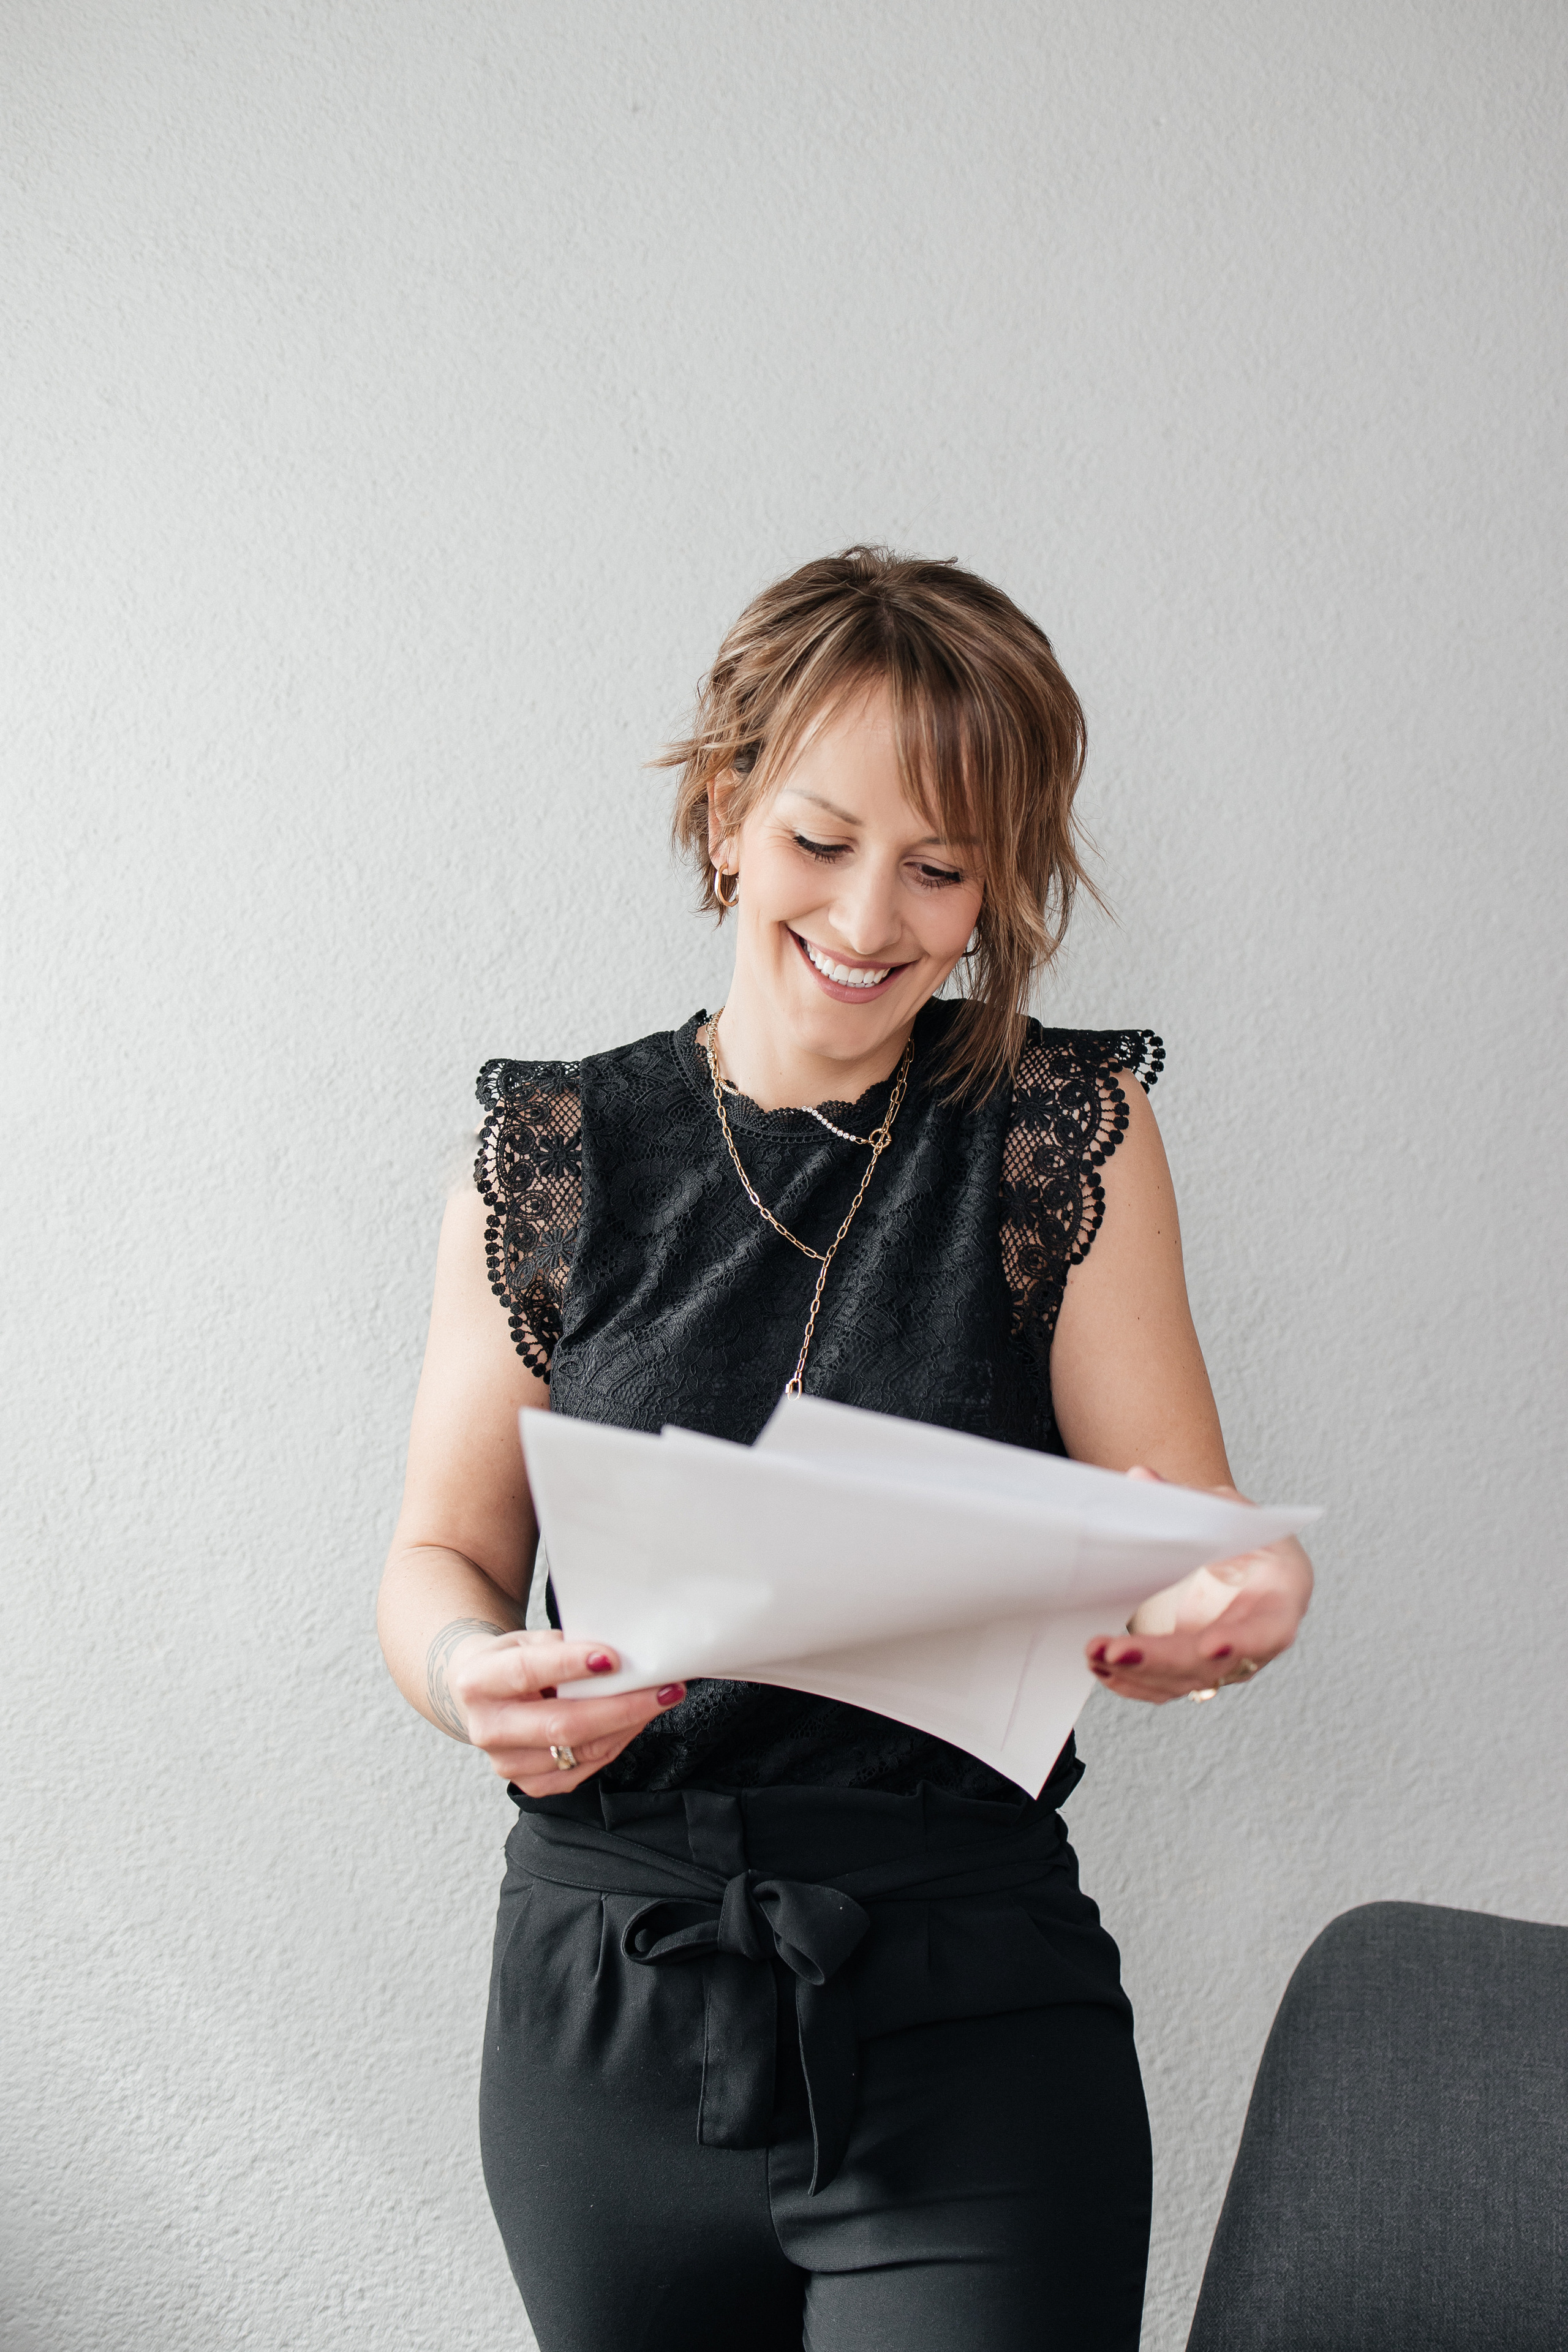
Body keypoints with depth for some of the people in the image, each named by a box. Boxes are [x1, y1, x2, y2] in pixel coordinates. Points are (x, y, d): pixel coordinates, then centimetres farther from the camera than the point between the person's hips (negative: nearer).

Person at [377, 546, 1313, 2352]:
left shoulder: (1071, 1130, 0)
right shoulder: (557, 1153, 2)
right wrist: (474, 1676, -20)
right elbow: (442, 1555, 3)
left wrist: (1227, 1602, -27)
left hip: (974, 2020, -1)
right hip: (606, 2021, 2)